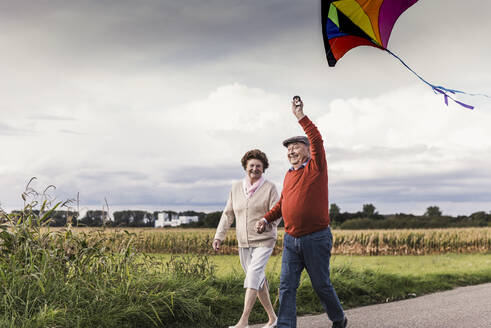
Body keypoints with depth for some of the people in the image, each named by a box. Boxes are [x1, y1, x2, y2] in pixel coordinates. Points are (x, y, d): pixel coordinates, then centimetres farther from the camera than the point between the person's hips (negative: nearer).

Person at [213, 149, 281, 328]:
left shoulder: (269, 188, -4)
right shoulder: (236, 188, 8)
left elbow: (276, 214, -9)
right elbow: (228, 214, 11)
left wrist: (267, 224, -29)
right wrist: (219, 236, 3)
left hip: (264, 241, -5)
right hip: (244, 244, 5)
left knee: (253, 274, -21)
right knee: (258, 280, 9)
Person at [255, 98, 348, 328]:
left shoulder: (316, 168, -4)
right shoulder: (289, 175, 14)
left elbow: (316, 140, -19)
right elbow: (282, 203, 22)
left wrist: (301, 116, -21)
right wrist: (266, 219, 8)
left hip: (316, 238, -5)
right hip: (291, 240, 6)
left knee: (321, 285, 7)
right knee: (287, 286, -1)